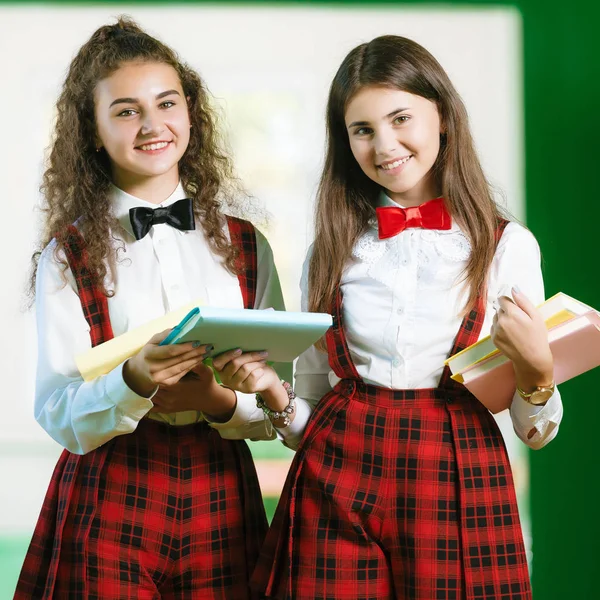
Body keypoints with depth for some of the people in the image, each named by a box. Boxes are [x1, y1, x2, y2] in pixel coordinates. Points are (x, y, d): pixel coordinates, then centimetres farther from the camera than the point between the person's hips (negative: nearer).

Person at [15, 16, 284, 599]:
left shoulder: (245, 245, 8)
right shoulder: (68, 256, 0)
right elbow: (58, 415, -8)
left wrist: (218, 399, -14)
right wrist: (133, 381, -26)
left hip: (220, 498, 2)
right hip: (109, 501, -2)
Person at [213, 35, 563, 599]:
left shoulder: (507, 246, 1)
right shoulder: (332, 250, 8)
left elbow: (534, 431, 4)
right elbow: (311, 408, 12)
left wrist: (535, 367, -15)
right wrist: (273, 393, -8)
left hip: (455, 489, -1)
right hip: (335, 484, 2)